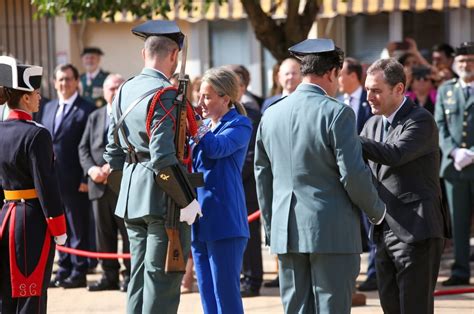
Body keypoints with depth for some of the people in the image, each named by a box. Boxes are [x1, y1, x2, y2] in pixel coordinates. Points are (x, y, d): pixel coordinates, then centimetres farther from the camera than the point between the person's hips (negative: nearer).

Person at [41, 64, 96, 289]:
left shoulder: (86, 110, -7)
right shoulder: (49, 108, 15)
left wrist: (86, 178, -15)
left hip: (74, 180, -7)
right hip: (52, 177, 7)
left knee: (78, 228, 1)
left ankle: (79, 272, 7)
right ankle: (64, 269, 21)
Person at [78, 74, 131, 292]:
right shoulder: (95, 117, 16)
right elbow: (83, 148, 12)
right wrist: (91, 169, -6)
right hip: (99, 184, 5)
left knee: (128, 232, 0)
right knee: (103, 233, 8)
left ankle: (130, 275, 6)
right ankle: (109, 276, 15)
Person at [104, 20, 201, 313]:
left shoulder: (124, 91, 11)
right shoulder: (165, 94, -15)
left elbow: (113, 153, 16)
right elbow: (164, 158, -22)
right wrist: (187, 200, -16)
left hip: (132, 199, 8)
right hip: (162, 200, -8)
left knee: (139, 276, 14)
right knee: (162, 280, -4)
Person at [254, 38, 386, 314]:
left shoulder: (271, 115, 9)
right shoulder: (336, 113, -10)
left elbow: (262, 176, 15)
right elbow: (353, 174, -13)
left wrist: (271, 228, 23)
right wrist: (377, 211, 4)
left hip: (286, 232, 6)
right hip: (333, 230, -5)